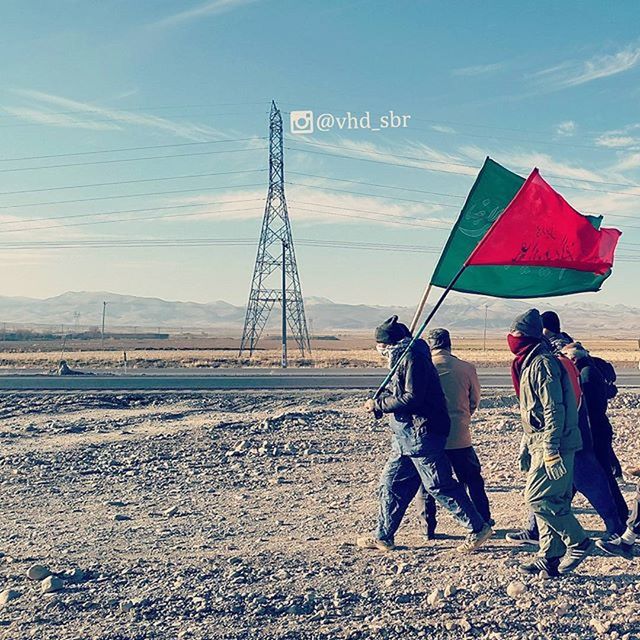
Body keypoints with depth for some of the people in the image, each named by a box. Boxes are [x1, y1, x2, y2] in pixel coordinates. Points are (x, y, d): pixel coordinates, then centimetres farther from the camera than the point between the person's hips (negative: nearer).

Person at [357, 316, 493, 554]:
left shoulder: (412, 357, -16)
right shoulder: (402, 357, 15)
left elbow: (411, 398, -22)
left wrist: (378, 405, -14)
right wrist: (380, 401, 3)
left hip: (422, 435, -10)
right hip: (406, 437, 10)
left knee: (439, 486, -2)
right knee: (390, 483, 12)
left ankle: (478, 529, 11)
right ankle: (383, 537, 21)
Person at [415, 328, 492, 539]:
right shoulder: (466, 368, -4)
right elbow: (474, 401, 8)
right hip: (459, 437, 1)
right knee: (473, 481, 20)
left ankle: (428, 527, 17)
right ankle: (483, 522, 31)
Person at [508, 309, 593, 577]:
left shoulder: (542, 364, -15)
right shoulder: (528, 364, 16)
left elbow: (554, 410, -21)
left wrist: (550, 450, -24)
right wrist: (526, 447, 23)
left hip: (554, 445, -10)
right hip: (541, 444, 10)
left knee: (537, 498, -10)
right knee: (551, 501, 11)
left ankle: (579, 542, 5)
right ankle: (550, 559, 17)